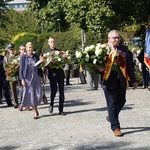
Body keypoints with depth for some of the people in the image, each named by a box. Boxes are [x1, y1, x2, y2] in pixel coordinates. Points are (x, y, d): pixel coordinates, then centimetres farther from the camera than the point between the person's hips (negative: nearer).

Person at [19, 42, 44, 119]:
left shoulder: (36, 56, 8)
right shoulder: (23, 57, -1)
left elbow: (39, 67, 14)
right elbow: (21, 69, -3)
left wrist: (42, 76, 12)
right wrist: (22, 79, -9)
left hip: (36, 78, 2)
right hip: (28, 79, -2)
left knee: (38, 94, -6)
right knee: (31, 95, 1)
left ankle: (35, 108, 18)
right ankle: (35, 112, 11)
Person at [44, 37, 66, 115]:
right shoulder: (46, 52, 7)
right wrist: (50, 65, -17)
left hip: (60, 73, 3)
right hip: (52, 73, -3)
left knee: (61, 92, 2)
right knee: (54, 90, -16)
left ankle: (61, 110, 9)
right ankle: (51, 104, 12)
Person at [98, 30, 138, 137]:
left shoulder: (124, 49, 10)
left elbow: (129, 65, 11)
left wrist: (133, 80, 12)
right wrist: (99, 69, -24)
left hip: (121, 81, 5)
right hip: (109, 81, -4)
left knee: (121, 101, 13)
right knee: (112, 104, 0)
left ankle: (111, 117, 40)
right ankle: (115, 127, 7)